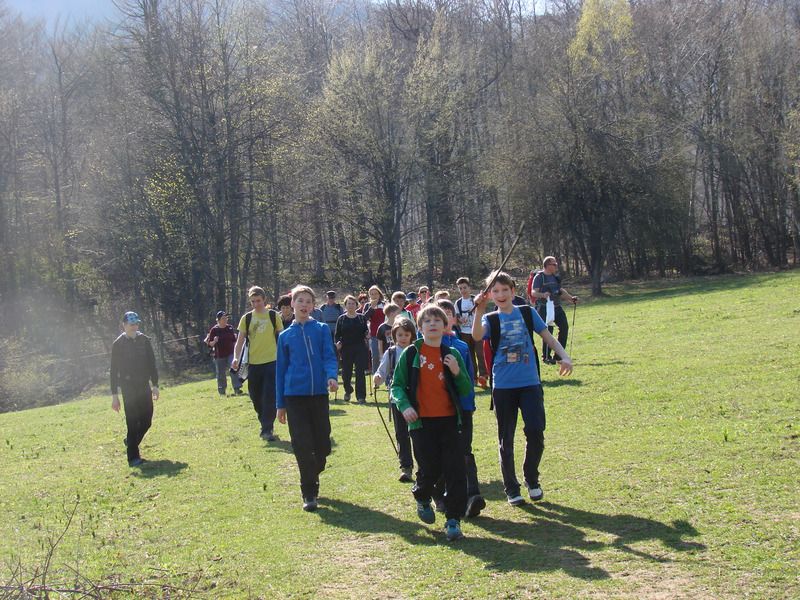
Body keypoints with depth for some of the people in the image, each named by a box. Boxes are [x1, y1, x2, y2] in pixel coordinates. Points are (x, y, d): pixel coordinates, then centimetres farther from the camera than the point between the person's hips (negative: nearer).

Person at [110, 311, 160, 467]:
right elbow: (114, 370, -3)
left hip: (144, 387, 4)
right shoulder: (118, 344, -4)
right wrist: (114, 395, -6)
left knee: (146, 421, 7)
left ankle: (131, 442, 33)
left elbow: (151, 364, 10)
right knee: (133, 423, -6)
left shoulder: (144, 340, 6)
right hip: (128, 388, -4)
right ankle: (133, 457, 1)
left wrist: (155, 385, 3)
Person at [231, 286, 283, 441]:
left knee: (270, 398, -11)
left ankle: (267, 430, -6)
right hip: (253, 363, 3)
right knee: (256, 399, 8)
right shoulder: (246, 318, 5)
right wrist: (236, 358, -11)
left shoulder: (273, 316, 1)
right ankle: (266, 426, 26)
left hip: (271, 362, -3)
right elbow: (240, 340, 4)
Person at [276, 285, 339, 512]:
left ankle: (311, 480, 32)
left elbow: (329, 356, -4)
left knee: (322, 446, 5)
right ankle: (309, 494, 4)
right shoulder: (285, 336, 8)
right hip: (295, 395, 0)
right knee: (303, 446, -6)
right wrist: (280, 404, 9)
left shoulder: (322, 329, 5)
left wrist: (331, 377, -25)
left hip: (319, 393, 0)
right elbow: (281, 370, 11)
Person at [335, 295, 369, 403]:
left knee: (360, 373, -5)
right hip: (346, 349, 0)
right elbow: (337, 334, 5)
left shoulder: (362, 318, 8)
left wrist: (367, 335, -11)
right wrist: (338, 342, -13)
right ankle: (348, 391, 32)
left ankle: (361, 396, 1)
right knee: (346, 373, 2)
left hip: (360, 348, 0)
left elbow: (366, 331, 11)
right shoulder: (341, 319, 6)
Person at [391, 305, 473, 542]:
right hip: (422, 422, -2)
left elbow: (466, 390, 8)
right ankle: (422, 498, 33)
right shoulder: (411, 353, 1)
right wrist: (404, 405, -14)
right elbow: (397, 385, 4)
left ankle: (453, 519, 6)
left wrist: (456, 372, -11)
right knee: (429, 469, 0)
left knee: (456, 471, -4)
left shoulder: (452, 355, 7)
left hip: (449, 420, 2)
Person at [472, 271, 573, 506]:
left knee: (535, 432, -9)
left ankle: (532, 479, 14)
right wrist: (479, 310, -30)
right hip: (503, 387, 0)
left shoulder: (527, 313, 7)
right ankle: (511, 489, 17)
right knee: (506, 440, 5)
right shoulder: (490, 320, 3)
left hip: (530, 383, 0)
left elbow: (548, 337, 8)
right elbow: (477, 336, -18)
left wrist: (564, 356, -7)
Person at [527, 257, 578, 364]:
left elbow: (560, 290, 25)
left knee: (564, 327, 1)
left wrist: (570, 298, 16)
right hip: (544, 307, -7)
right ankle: (546, 356, 1)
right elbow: (533, 292, -16)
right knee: (548, 330, -10)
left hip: (557, 306, 7)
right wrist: (543, 295, -34)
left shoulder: (556, 277, 15)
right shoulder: (539, 277, -8)